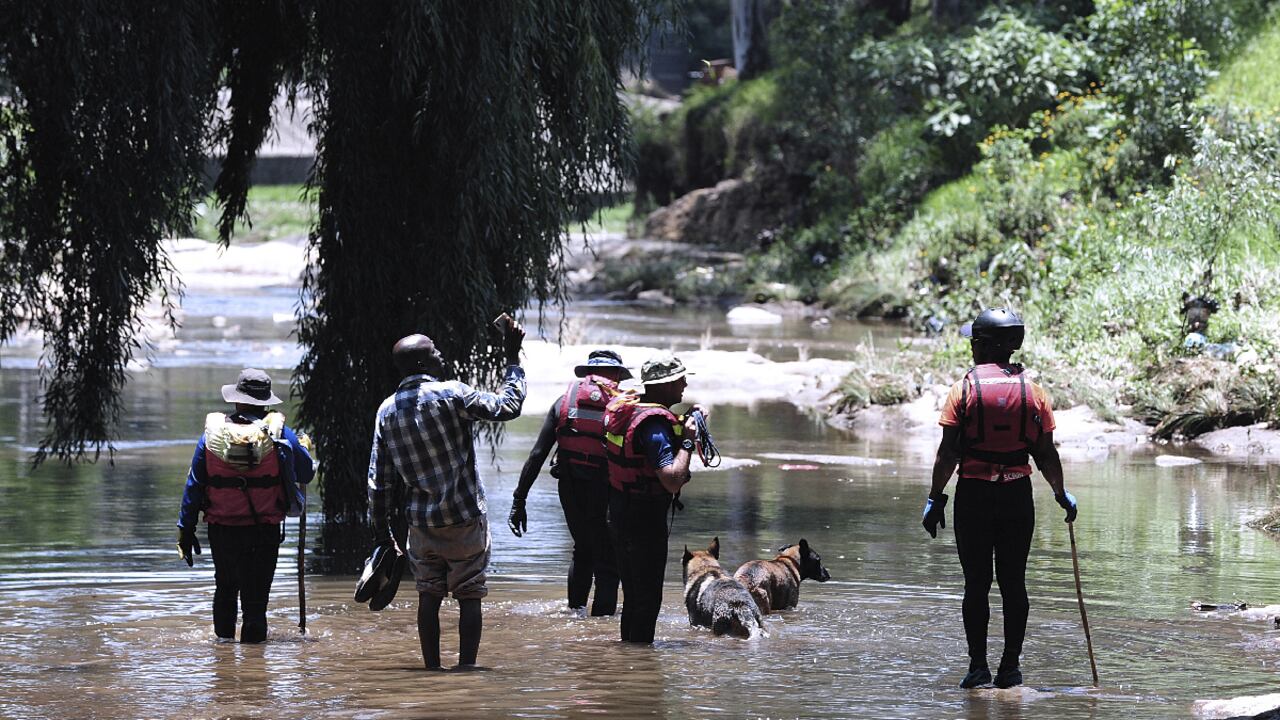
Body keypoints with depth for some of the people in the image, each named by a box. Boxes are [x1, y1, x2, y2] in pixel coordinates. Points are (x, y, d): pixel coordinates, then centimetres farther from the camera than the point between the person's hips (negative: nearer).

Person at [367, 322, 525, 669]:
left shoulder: (387, 411, 4)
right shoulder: (451, 394, -12)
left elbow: (379, 478, 6)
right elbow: (507, 407, -7)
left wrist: (380, 527, 13)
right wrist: (512, 358, 1)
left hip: (421, 523, 4)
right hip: (465, 520, -4)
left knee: (429, 595, 10)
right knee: (469, 596, 1)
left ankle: (432, 670, 9)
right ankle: (466, 667, -4)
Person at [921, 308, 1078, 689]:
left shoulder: (965, 388, -4)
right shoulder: (1032, 390, 3)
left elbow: (948, 452, -7)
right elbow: (1046, 453, 4)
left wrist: (935, 498, -1)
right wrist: (1061, 493, 18)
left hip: (974, 495, -2)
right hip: (1018, 495, 2)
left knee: (976, 583, 3)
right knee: (1014, 582, 7)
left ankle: (978, 666, 1)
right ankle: (1010, 667, 7)